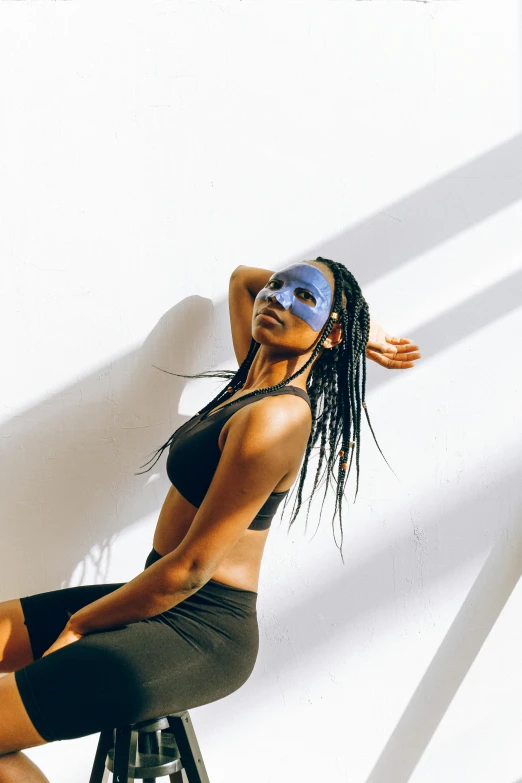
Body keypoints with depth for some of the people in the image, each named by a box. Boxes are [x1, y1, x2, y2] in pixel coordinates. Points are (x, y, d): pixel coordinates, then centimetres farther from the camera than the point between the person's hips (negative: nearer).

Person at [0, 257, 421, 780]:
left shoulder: (275, 417, -20)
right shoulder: (256, 376, 7)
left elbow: (191, 568, -20)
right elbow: (241, 278, 26)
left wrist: (80, 624, -9)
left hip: (199, 637, -10)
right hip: (170, 606, 10)